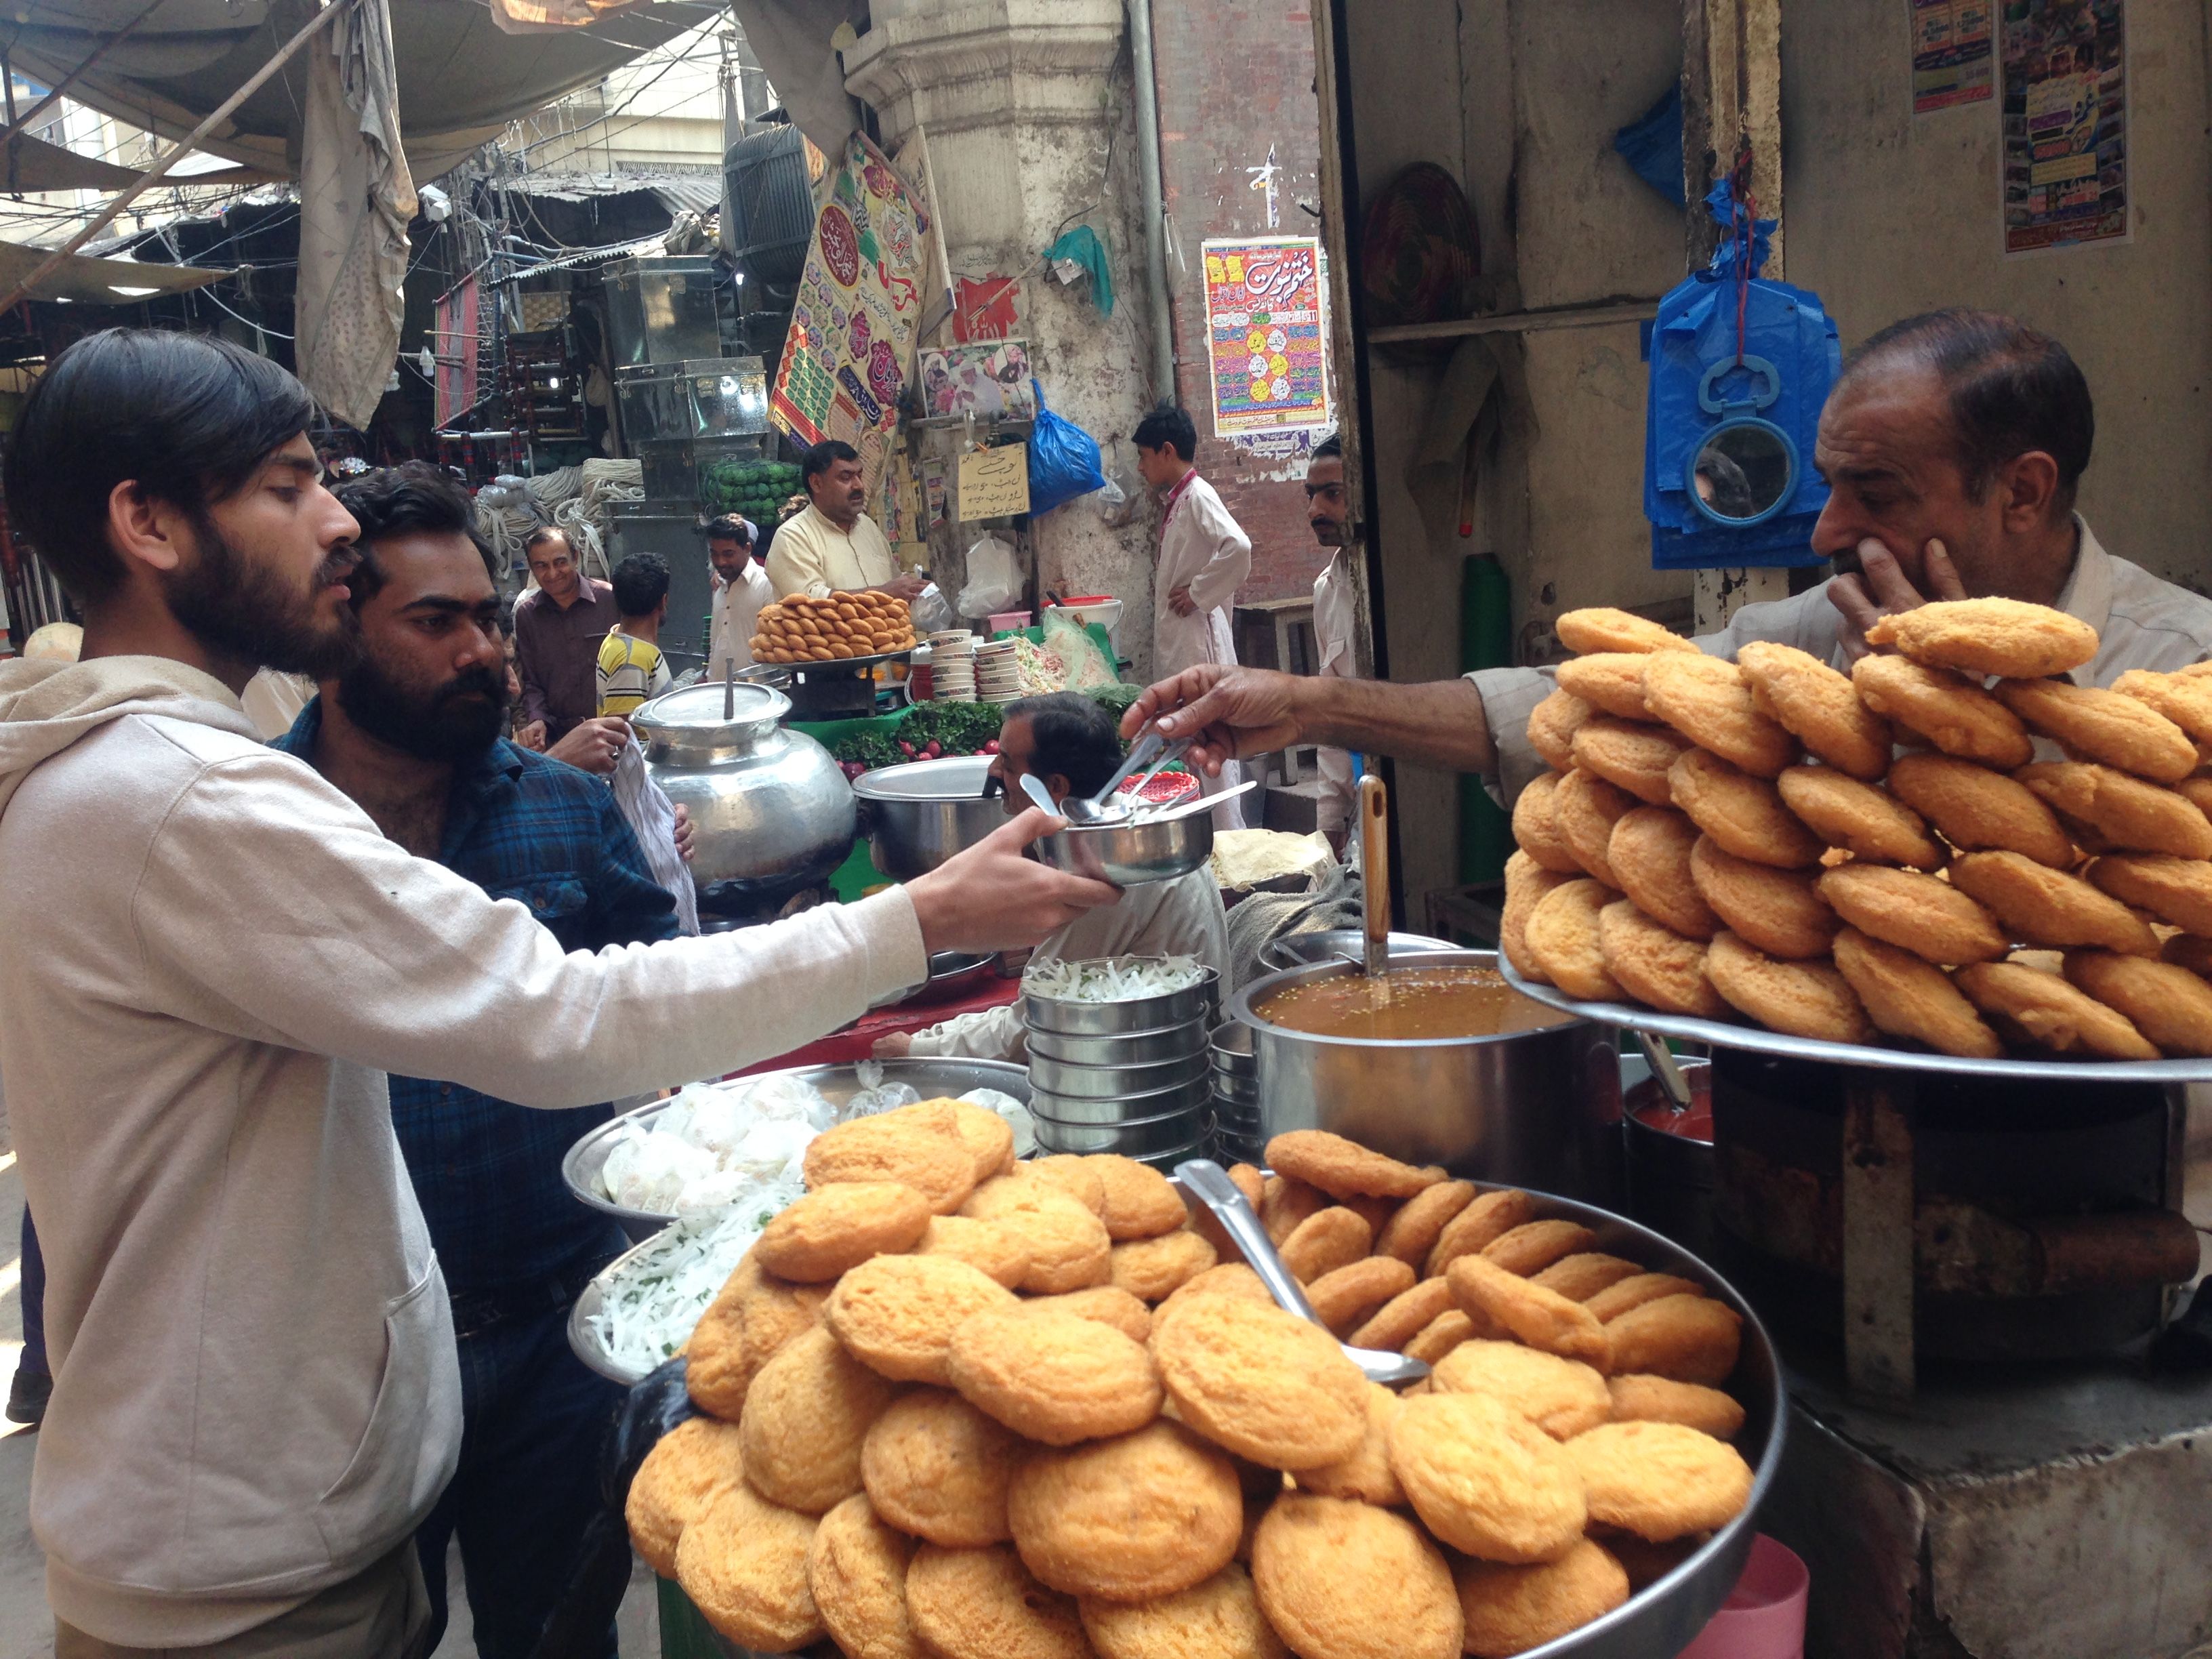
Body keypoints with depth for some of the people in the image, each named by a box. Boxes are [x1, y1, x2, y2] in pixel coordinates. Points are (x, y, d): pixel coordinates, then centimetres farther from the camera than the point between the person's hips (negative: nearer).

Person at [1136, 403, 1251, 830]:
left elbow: (1238, 548, -30)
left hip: (1198, 637, -10)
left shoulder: (1197, 496, -13)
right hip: (1176, 642, 10)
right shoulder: (1175, 499, 15)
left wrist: (1197, 594, -21)